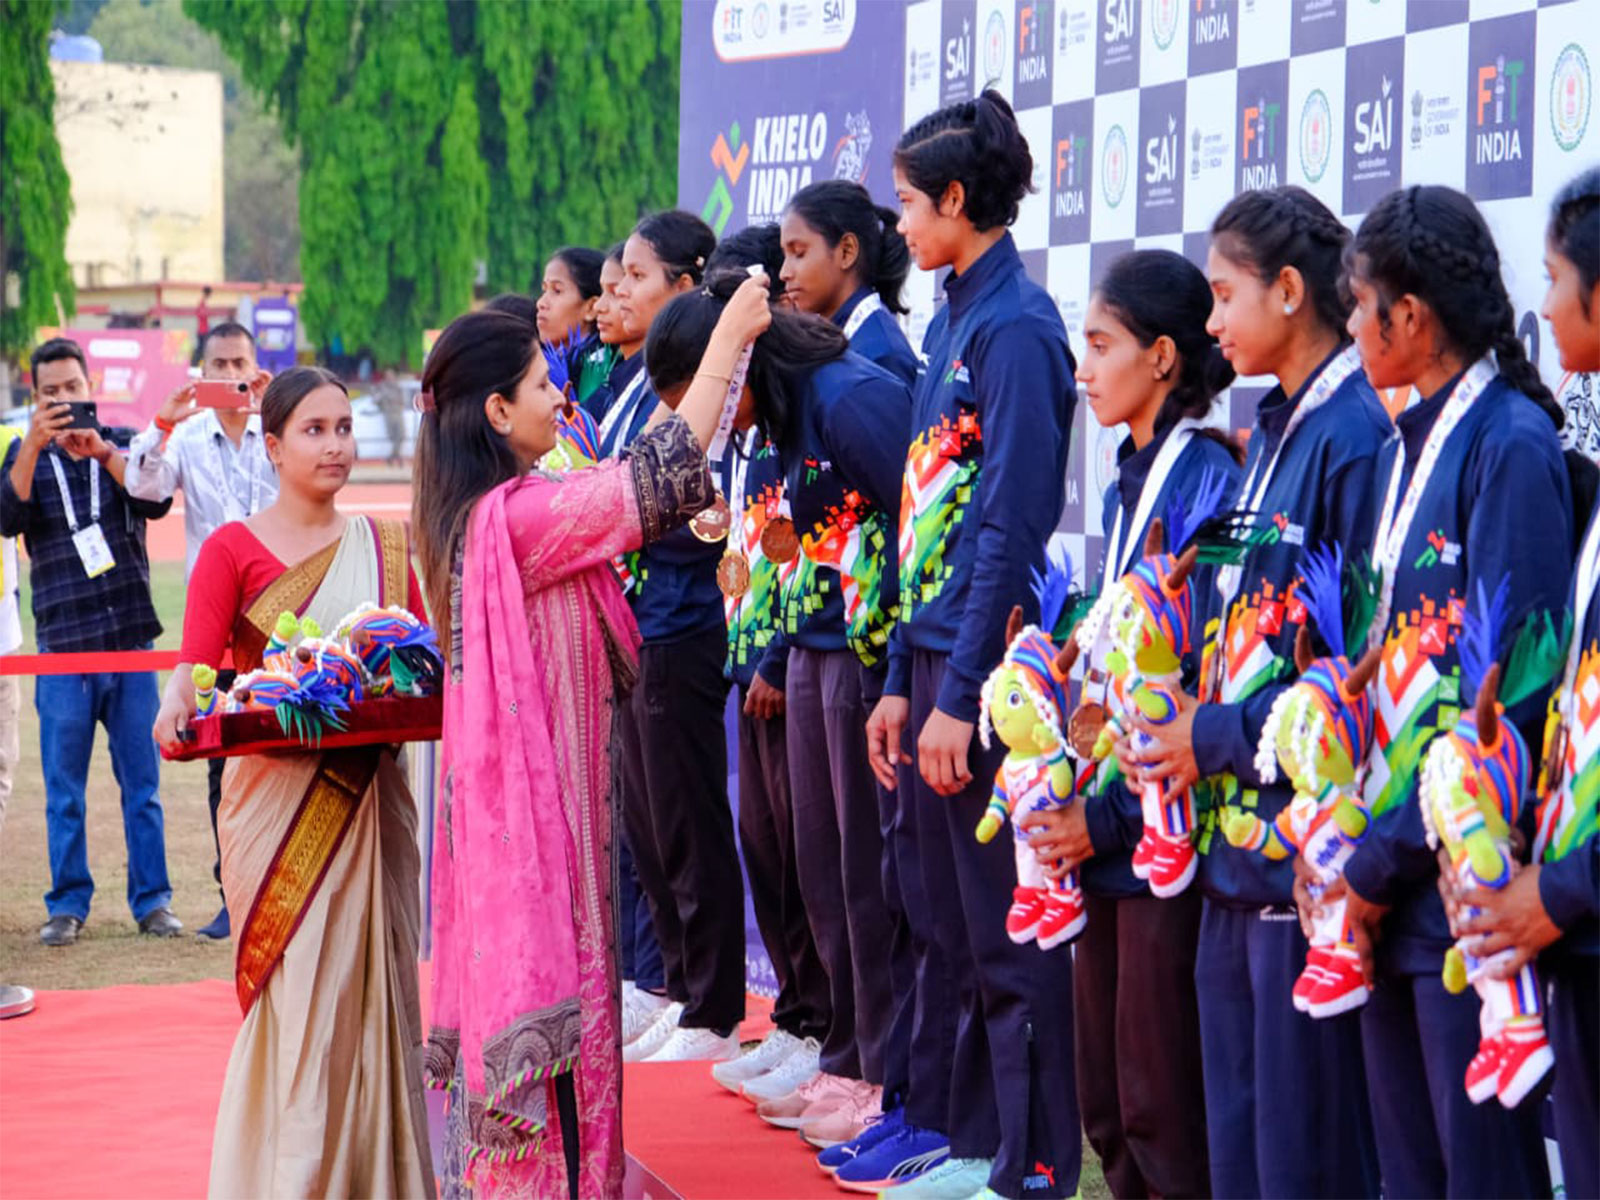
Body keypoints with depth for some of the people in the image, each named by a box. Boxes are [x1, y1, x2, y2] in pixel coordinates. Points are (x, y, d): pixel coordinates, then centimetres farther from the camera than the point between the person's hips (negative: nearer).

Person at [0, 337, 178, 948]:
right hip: (63, 645, 0)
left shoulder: (123, 443, 9)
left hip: (131, 641, 0)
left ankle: (153, 899, 10)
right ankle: (68, 905, 11)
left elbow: (157, 501, -9)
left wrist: (101, 451, -21)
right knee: (64, 789, 2)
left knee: (142, 782, 3)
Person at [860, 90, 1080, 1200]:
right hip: (935, 650, 9)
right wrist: (902, 681, 15)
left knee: (1009, 929, -3)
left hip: (987, 661, -9)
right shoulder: (953, 323, 14)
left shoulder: (1015, 325, -12)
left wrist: (960, 692, -19)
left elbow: (1013, 521, -17)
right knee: (950, 920, 15)